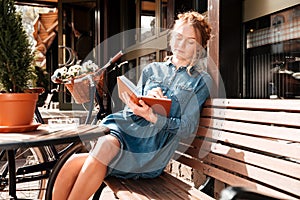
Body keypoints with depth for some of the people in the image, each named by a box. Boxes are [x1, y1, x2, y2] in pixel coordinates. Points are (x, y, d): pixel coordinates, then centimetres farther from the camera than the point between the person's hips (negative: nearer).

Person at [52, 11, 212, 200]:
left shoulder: (201, 80, 10)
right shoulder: (152, 69, 20)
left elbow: (189, 127, -1)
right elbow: (130, 108, 16)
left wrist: (153, 118, -17)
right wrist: (145, 98, -7)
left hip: (153, 148, -3)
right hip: (126, 128, 4)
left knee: (106, 146, -33)